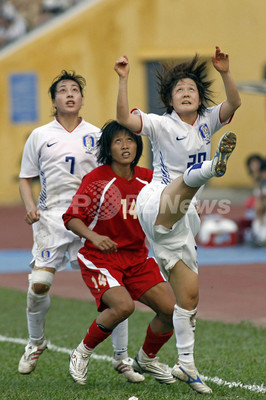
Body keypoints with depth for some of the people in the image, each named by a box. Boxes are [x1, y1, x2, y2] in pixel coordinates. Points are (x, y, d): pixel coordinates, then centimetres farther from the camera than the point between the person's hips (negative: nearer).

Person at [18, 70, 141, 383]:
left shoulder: (96, 135, 11)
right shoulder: (40, 136, 10)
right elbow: (25, 178, 16)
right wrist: (30, 206, -3)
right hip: (51, 216, 0)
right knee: (39, 283, -14)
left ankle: (122, 358, 2)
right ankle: (35, 343, 15)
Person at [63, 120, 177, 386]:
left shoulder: (147, 178, 2)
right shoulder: (97, 179, -14)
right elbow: (71, 219, -15)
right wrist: (93, 237, -32)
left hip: (137, 258, 6)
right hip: (100, 257, -5)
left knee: (171, 309, -5)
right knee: (123, 306, -30)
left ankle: (146, 359, 24)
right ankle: (82, 353, -6)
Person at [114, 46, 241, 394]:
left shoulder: (207, 122, 12)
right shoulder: (162, 125, -1)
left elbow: (234, 104, -7)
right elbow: (124, 119, -18)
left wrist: (225, 73, -23)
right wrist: (123, 80, -27)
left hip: (182, 219, 5)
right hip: (155, 205, -5)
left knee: (189, 292, 4)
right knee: (189, 178, -35)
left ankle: (186, 365, 10)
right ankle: (214, 165, -72)